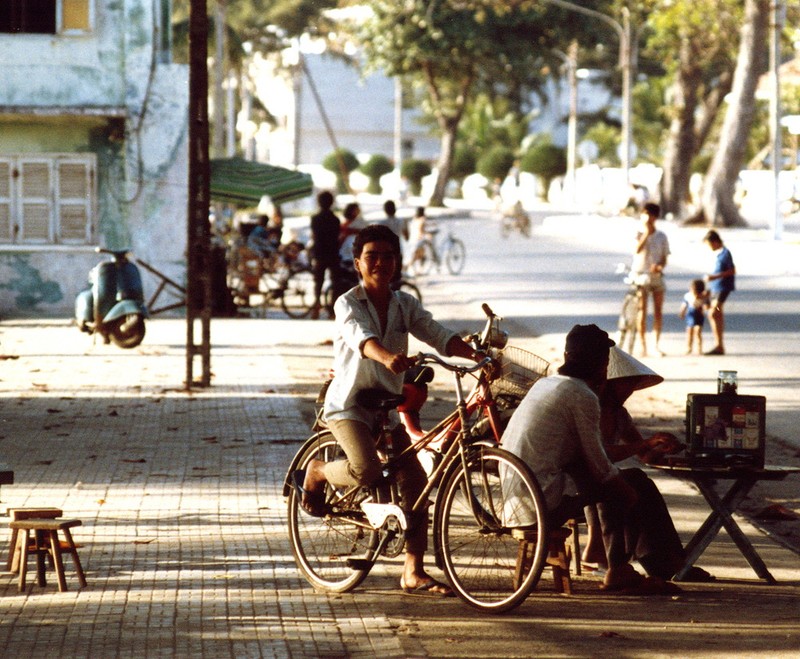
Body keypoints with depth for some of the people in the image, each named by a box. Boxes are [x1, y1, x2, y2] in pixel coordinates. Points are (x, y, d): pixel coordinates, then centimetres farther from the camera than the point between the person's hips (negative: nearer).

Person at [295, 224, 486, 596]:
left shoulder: (405, 305, 4)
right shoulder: (348, 304, -12)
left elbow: (438, 336, -9)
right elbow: (362, 337, -33)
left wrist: (476, 356, -28)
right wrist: (388, 357, -55)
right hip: (348, 402, -6)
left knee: (416, 481, -2)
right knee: (367, 471, -29)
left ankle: (413, 573, 3)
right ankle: (316, 473, 5)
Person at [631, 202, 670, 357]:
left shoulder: (661, 236, 6)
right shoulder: (639, 234, 0)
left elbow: (664, 257, 7)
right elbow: (637, 250, -18)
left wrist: (659, 266, -15)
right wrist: (646, 233, -19)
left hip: (656, 275, 3)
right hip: (641, 275, -3)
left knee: (658, 311, 2)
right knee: (642, 311, -5)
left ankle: (657, 345, 9)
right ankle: (643, 346, -3)